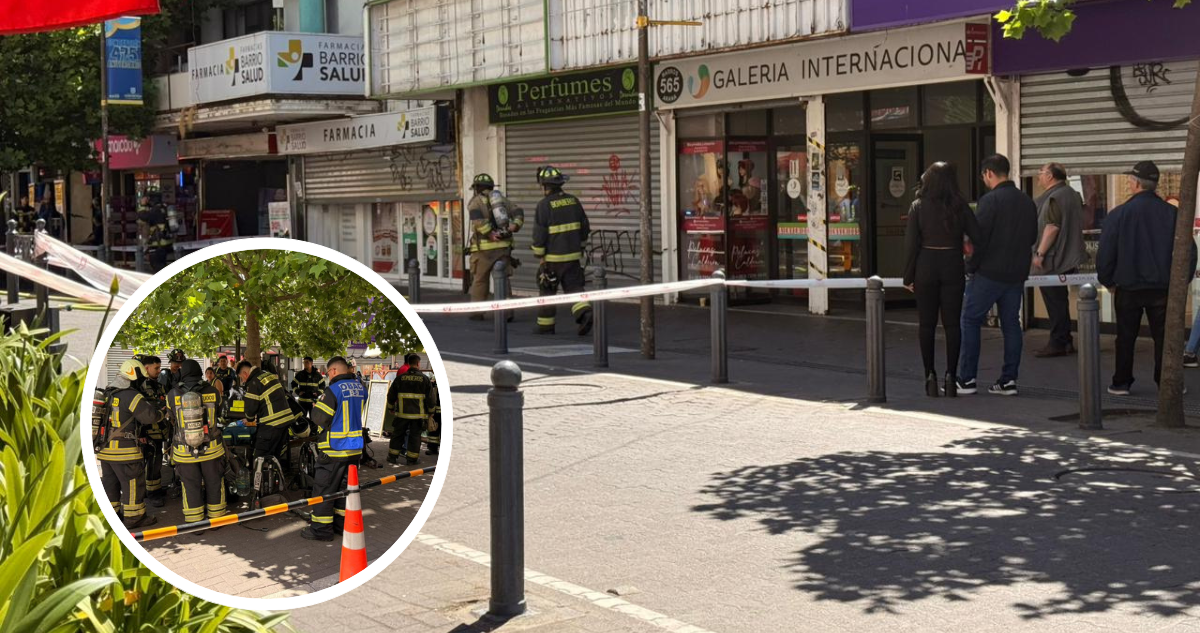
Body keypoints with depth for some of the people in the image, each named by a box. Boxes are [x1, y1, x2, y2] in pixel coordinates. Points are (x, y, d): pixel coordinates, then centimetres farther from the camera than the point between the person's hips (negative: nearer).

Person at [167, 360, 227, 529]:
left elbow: (171, 420, 7)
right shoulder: (213, 392, -6)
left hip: (184, 451, 0)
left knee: (191, 486, 9)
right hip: (211, 449, 1)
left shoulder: (173, 395, -8)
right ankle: (216, 517, 25)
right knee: (213, 483, 15)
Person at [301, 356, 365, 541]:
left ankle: (321, 528, 4)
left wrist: (315, 408, 4)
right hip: (355, 447, 7)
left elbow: (320, 419, -15)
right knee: (345, 485, 18)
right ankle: (342, 522, 25)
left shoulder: (333, 390, -18)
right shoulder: (360, 388, 4)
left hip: (334, 449, -7)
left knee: (323, 487, 1)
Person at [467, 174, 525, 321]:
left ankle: (478, 312, 7)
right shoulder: (501, 199, 16)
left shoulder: (475, 201, 1)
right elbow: (518, 212, 4)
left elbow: (478, 219, -19)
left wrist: (490, 234, -18)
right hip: (503, 246, 4)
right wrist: (514, 226, -9)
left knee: (479, 280, 6)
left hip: (484, 247, -4)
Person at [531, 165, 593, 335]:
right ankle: (585, 313, -15)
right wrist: (579, 245, 23)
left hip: (553, 257, -5)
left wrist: (539, 256, -6)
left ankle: (545, 325, 15)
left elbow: (539, 233, -13)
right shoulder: (573, 201, 5)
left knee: (547, 291, 9)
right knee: (574, 287, 8)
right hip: (573, 255, 5)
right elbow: (584, 227, 11)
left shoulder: (544, 205, -12)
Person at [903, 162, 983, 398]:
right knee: (952, 323, 4)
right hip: (953, 267, 1)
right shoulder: (960, 206, 0)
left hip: (926, 266, -1)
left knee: (927, 324, 6)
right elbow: (977, 237, -2)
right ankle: (951, 375, -1)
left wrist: (909, 277, 1)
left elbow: (911, 244, -5)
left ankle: (930, 376, 3)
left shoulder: (918, 207, -3)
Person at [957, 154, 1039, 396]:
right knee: (1011, 324, 10)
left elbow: (979, 237, -16)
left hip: (989, 273, -6)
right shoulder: (1027, 201, 9)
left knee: (970, 320, 2)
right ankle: (1008, 380, 8)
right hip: (1017, 274, 6)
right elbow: (1032, 237, 15)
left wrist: (971, 266, -6)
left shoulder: (990, 200, -13)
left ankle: (966, 379, 0)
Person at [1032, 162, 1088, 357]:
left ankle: (1057, 344, -2)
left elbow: (1052, 227, -24)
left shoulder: (1054, 197, -17)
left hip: (1053, 260, -10)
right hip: (1069, 258, 10)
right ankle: (1065, 342, 19)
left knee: (1055, 302, -4)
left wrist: (1040, 253, -22)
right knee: (1061, 301, 15)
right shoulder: (1072, 194, 15)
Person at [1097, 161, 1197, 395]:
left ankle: (1121, 383, 13)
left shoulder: (1118, 214, -9)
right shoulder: (1172, 213, -4)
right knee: (1163, 336, 8)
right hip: (1163, 288, 1)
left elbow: (1105, 253, -6)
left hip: (1128, 288, -1)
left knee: (1126, 337, 9)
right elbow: (1188, 250, -1)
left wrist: (1108, 281, 9)